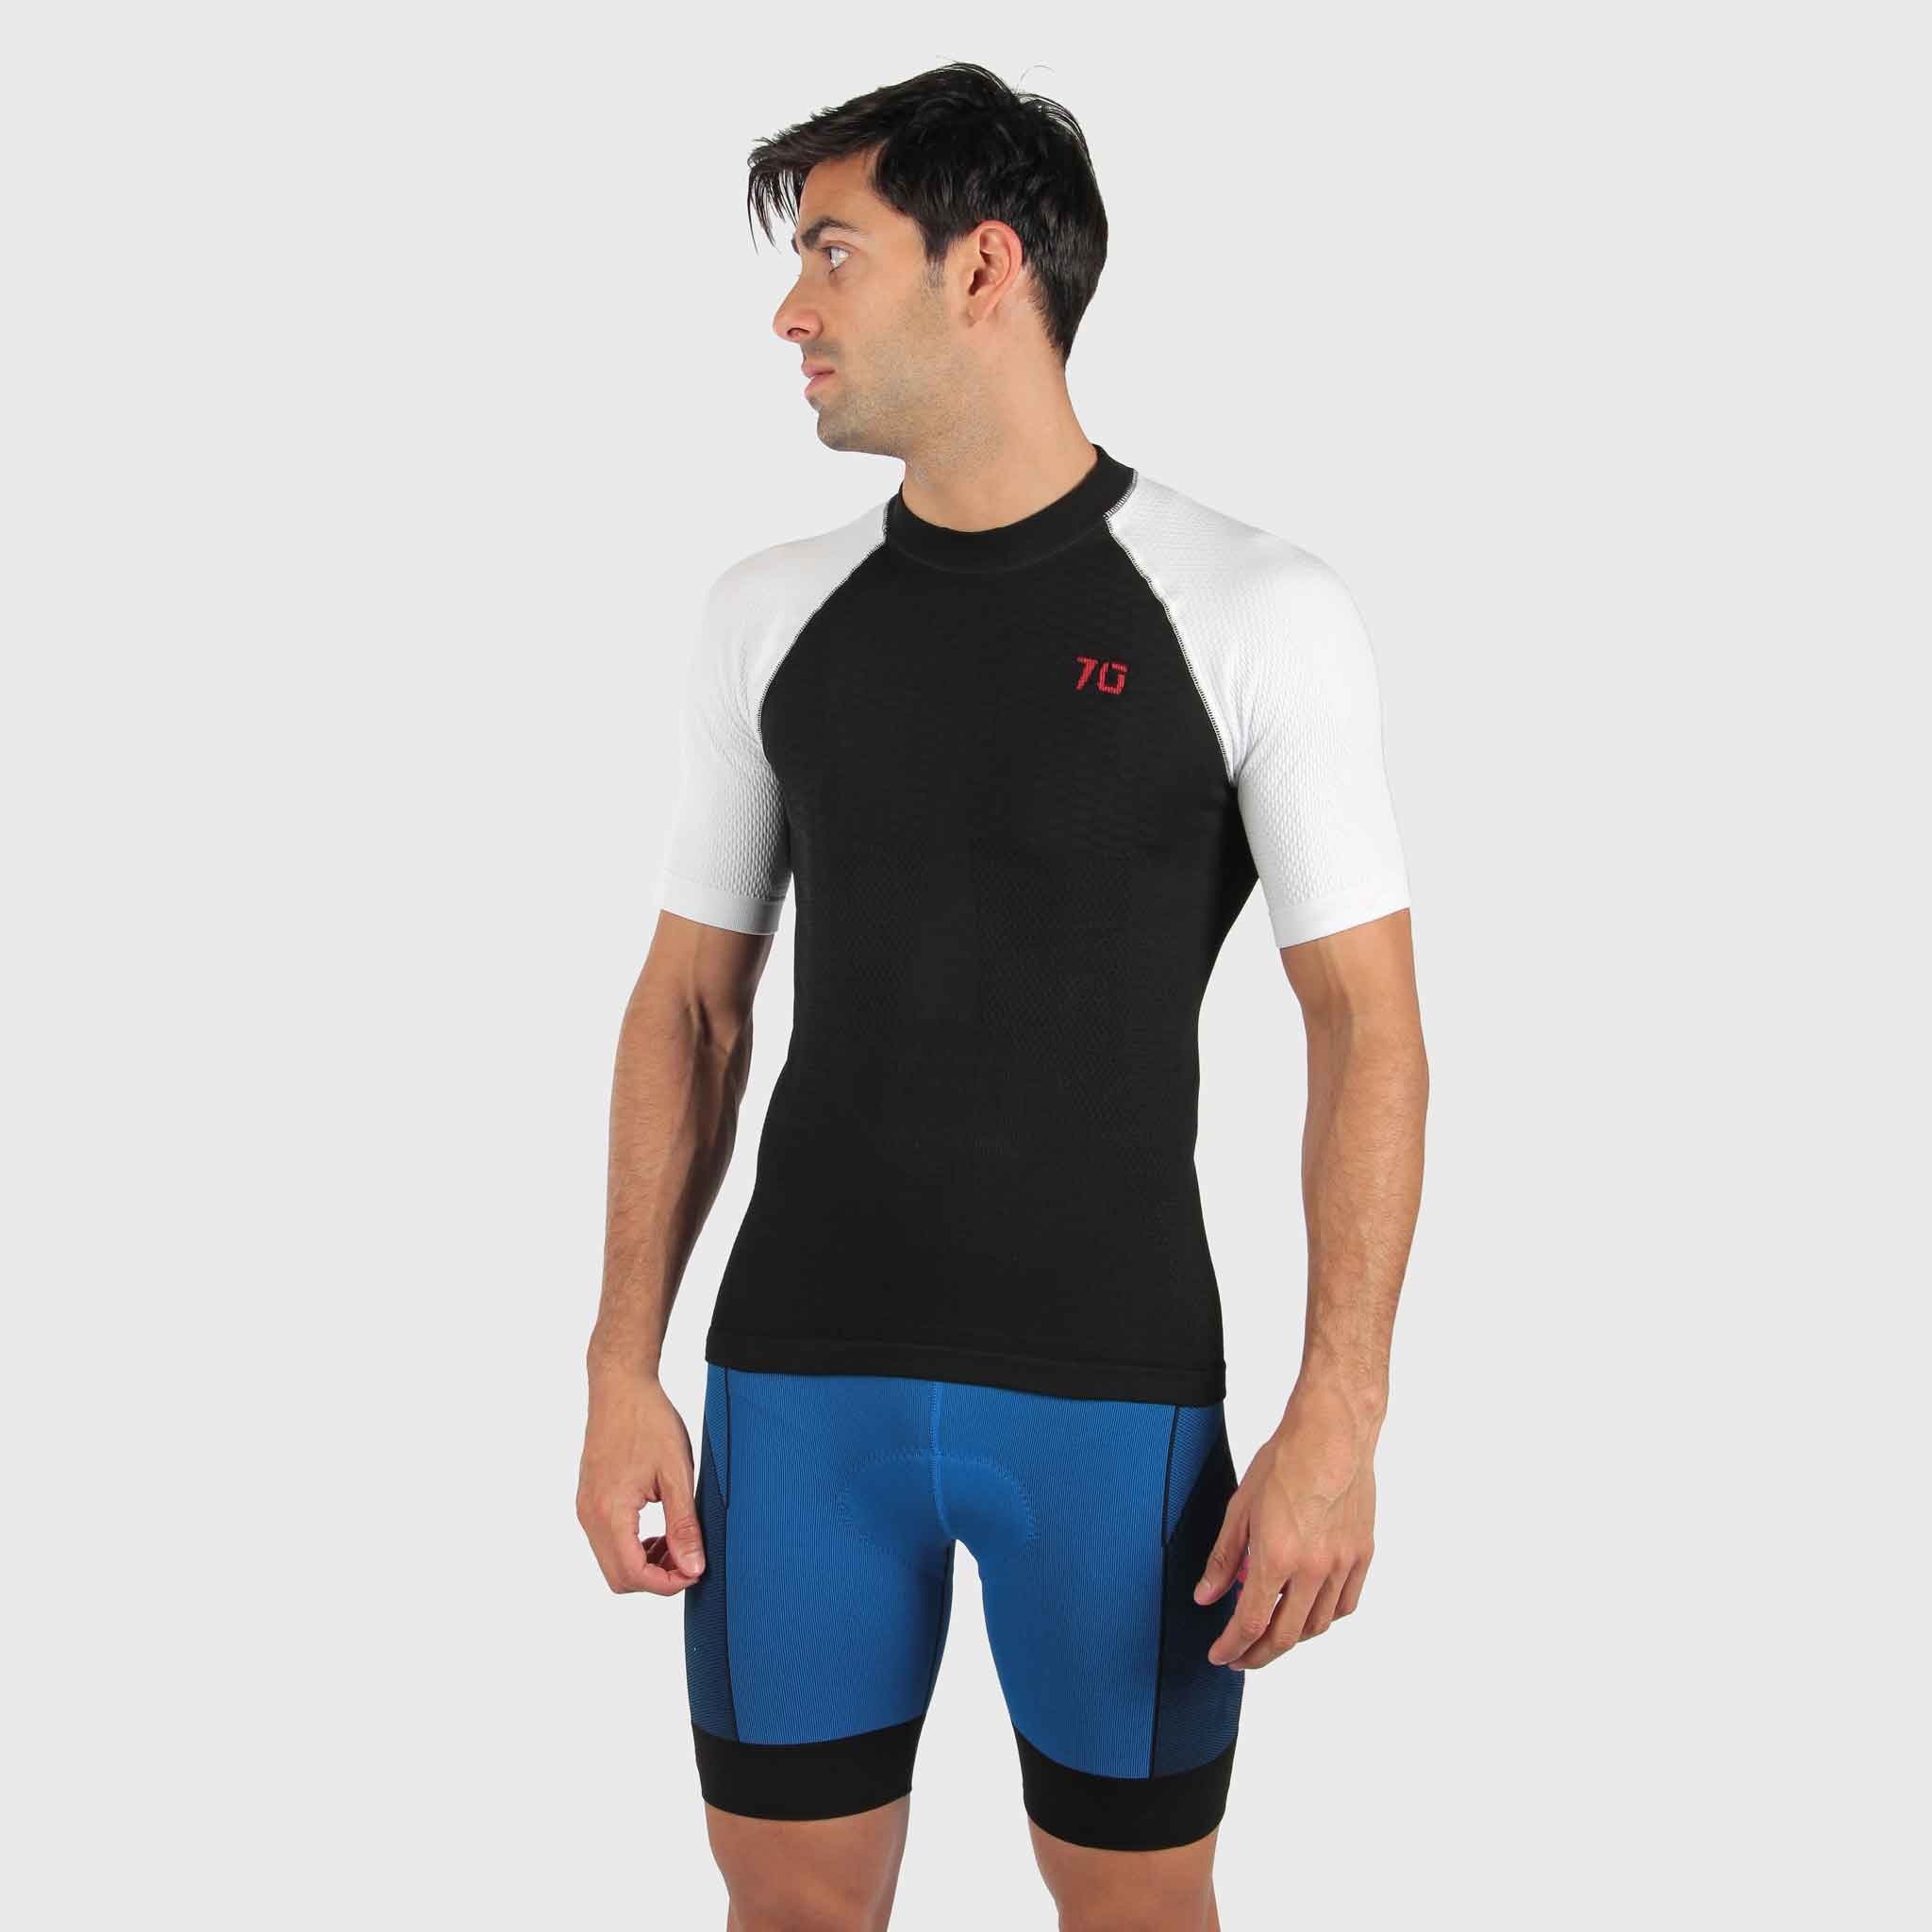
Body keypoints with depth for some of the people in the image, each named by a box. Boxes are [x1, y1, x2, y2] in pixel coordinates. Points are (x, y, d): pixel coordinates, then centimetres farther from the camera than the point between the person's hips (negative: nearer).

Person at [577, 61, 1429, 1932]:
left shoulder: (1255, 612, -7)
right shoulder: (771, 611, 5)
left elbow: (1368, 1023, -7)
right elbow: (691, 1005, 9)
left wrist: (1338, 1421, -13)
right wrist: (623, 1373, 3)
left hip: (1116, 1391, -3)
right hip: (803, 1380, 3)